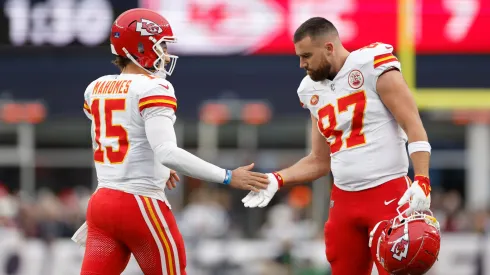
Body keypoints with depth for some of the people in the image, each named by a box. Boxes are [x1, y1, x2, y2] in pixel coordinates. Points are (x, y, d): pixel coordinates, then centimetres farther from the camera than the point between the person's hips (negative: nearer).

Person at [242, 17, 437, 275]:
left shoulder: (373, 65, -8)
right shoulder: (312, 90, 13)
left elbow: (413, 127, -11)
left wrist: (421, 181, -22)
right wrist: (277, 179, 5)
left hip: (388, 194, -7)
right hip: (344, 200, 7)